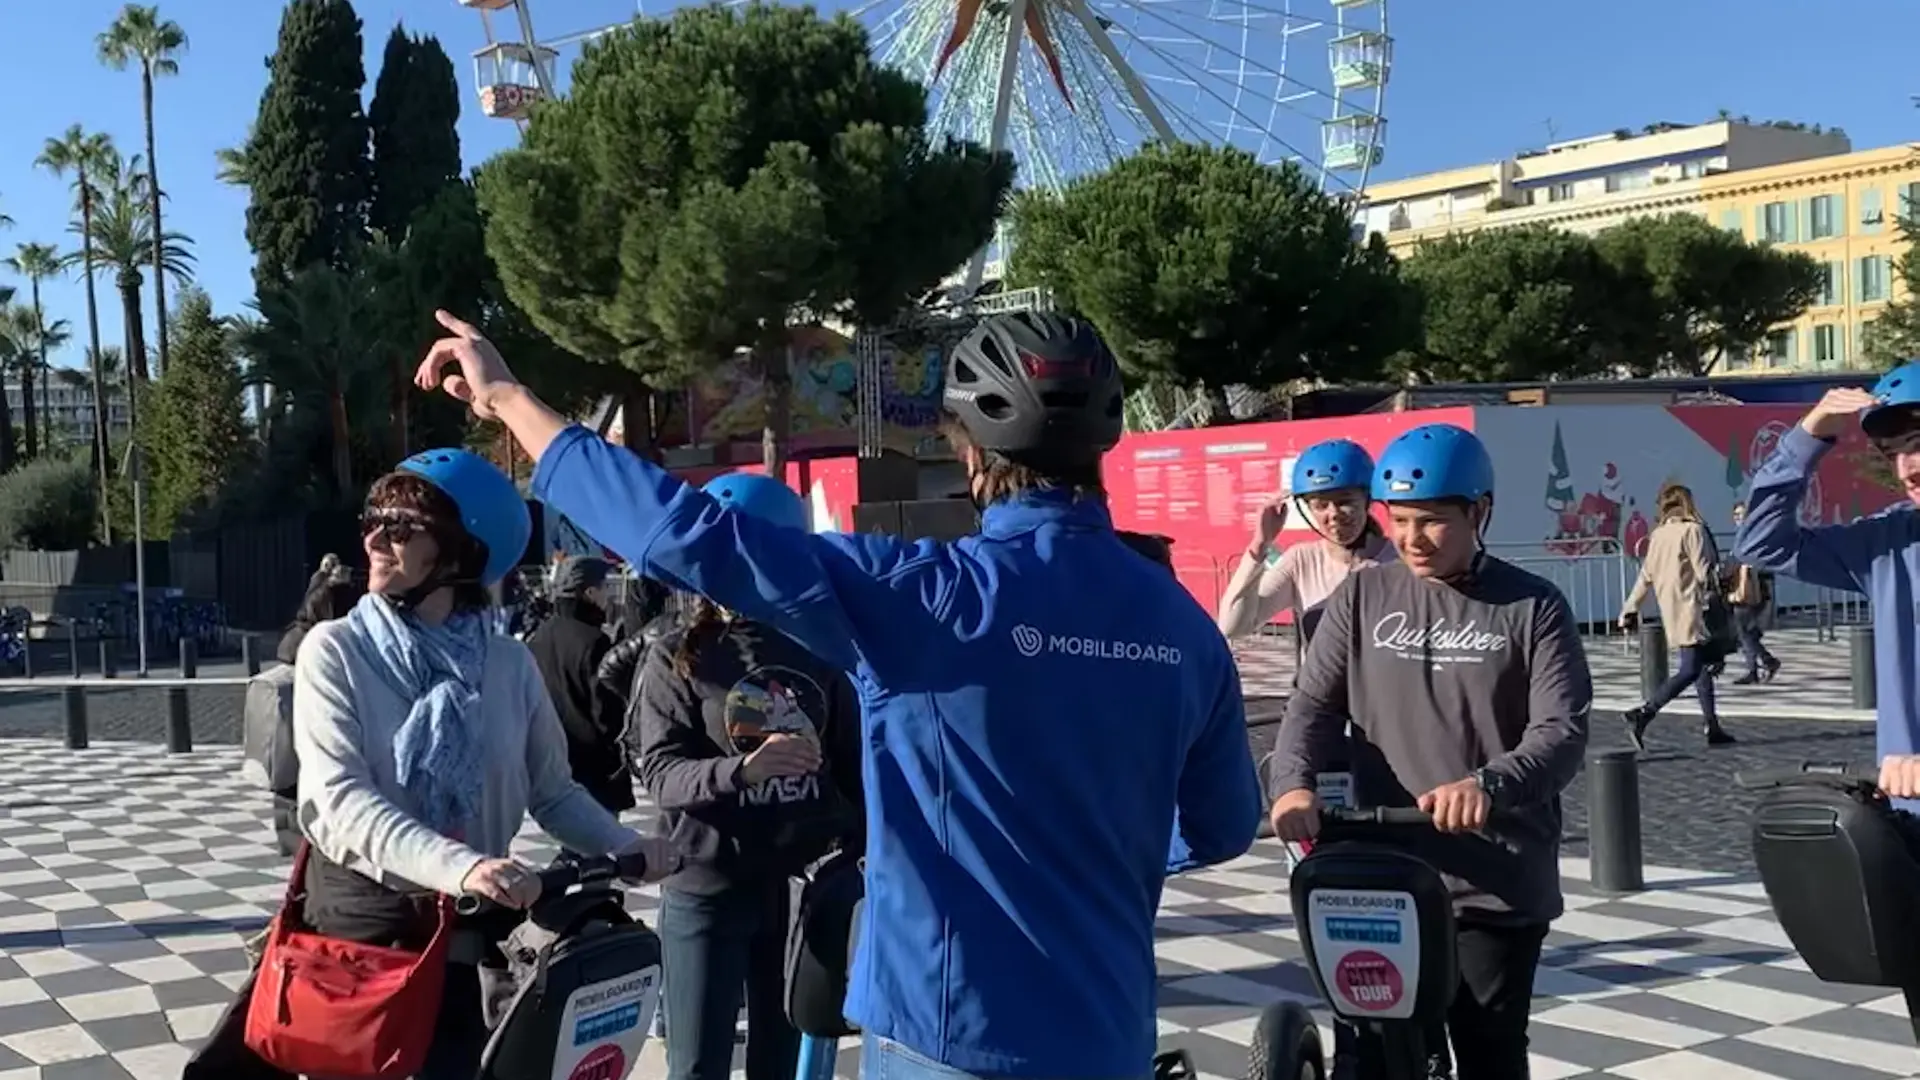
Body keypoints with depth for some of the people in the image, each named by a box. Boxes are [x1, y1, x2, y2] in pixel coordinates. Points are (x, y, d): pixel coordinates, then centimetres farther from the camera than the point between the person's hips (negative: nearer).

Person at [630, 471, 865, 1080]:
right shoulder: (678, 657, -3)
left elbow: (851, 758, 10)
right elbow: (658, 771, -13)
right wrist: (740, 769, -30)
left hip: (801, 886, 3)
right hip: (707, 891, -2)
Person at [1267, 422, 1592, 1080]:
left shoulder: (1534, 608, 1)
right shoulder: (1362, 598, 6)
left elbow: (1562, 730, -9)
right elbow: (1315, 704, 0)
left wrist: (1488, 785, -30)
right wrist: (1294, 783, -22)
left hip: (1499, 889, -1)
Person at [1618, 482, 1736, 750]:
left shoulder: (1657, 535, 10)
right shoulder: (1693, 530, -8)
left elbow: (1646, 575, 12)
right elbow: (1704, 570, -11)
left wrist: (1630, 609, 17)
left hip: (1671, 614, 7)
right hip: (1691, 610, -7)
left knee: (1702, 667, 13)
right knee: (1690, 671, -9)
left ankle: (1713, 728, 15)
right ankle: (1643, 713, -21)